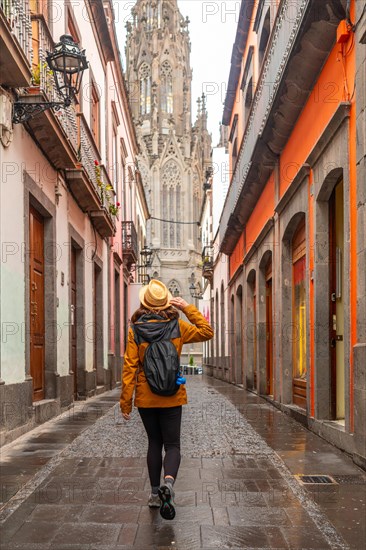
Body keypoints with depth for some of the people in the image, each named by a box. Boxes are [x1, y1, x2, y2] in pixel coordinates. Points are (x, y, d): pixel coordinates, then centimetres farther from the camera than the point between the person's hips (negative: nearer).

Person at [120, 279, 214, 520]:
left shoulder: (136, 329, -7)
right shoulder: (177, 326, -5)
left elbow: (130, 367, -8)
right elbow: (207, 332, 7)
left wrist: (125, 402, -3)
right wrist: (188, 308, 4)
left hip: (145, 398, 1)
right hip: (172, 397, -1)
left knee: (154, 443, 17)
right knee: (172, 444, 5)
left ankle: (155, 493, 21)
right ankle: (168, 482, -23)